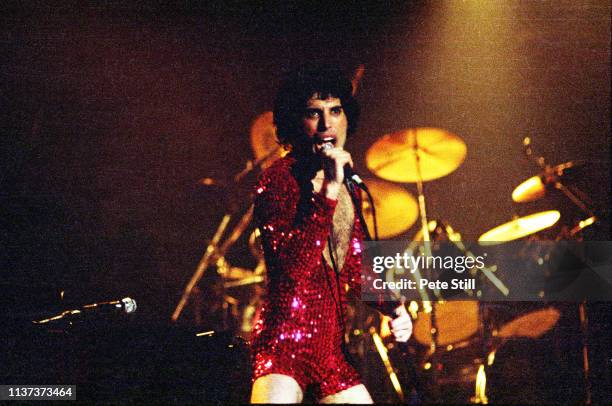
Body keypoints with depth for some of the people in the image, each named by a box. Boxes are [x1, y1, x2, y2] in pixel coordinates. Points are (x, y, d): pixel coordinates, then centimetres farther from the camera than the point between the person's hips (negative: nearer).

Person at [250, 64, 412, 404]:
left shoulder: (348, 186, 13)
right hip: (284, 343, -7)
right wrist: (328, 192, -24)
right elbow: (294, 266, -21)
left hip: (333, 347, 7)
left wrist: (392, 307, 6)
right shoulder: (279, 179, -8)